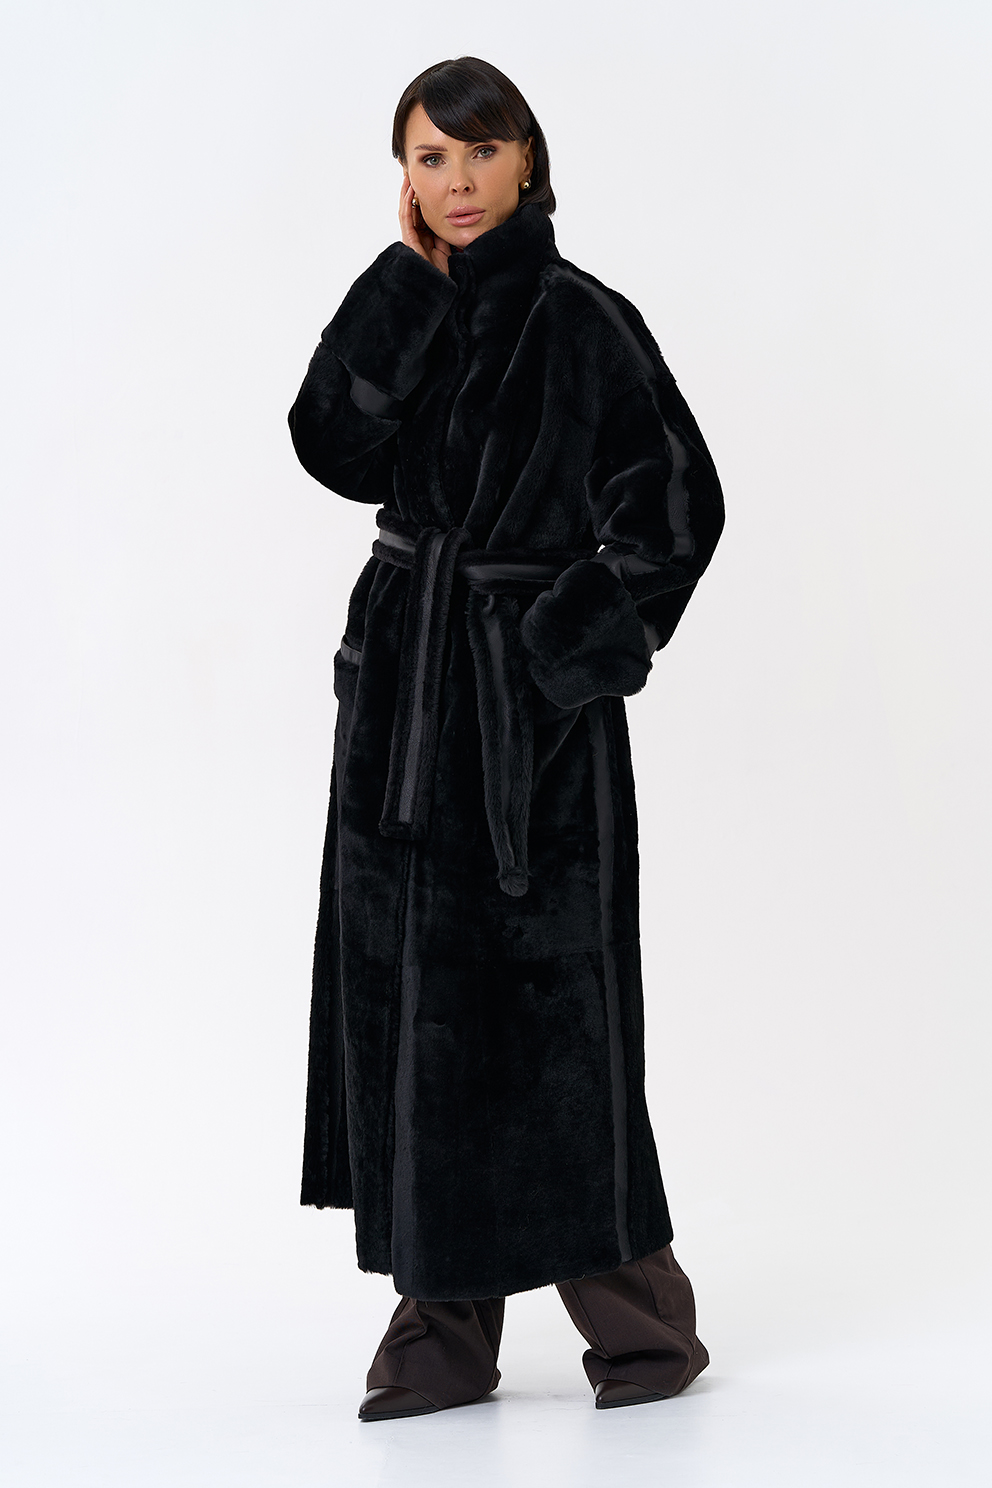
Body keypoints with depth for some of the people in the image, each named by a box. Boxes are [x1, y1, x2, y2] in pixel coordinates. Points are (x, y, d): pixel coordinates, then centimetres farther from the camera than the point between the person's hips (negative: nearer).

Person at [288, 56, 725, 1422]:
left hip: (531, 705, -6)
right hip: (405, 688, 6)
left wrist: (582, 638, -11)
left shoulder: (584, 321, -6)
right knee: (406, 988, 4)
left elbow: (680, 502, -8)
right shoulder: (410, 313, 10)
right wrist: (408, 281, -6)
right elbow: (336, 450, -6)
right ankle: (444, 1328, 11)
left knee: (551, 995, -4)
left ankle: (638, 1315, 11)